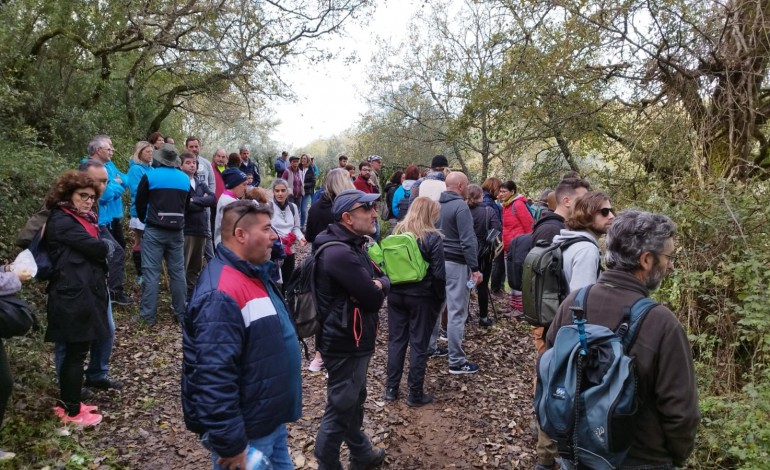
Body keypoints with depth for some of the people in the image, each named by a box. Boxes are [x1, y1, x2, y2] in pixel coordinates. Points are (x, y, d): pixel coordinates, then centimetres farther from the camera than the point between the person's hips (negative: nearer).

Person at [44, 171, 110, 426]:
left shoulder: (83, 218, 19)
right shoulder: (62, 221, -13)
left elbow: (103, 247, 14)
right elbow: (96, 247, -18)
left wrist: (103, 245, -6)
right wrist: (107, 244, 1)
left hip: (84, 293, 10)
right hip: (74, 296, -10)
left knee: (74, 351, 17)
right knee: (76, 352, -1)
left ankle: (67, 403, 29)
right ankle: (72, 412, 11)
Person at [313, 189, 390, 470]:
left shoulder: (352, 245, 8)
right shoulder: (340, 253, -26)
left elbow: (384, 280, 8)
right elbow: (374, 299, -27)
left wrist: (377, 284, -14)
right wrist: (374, 289, -5)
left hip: (353, 340, 11)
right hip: (345, 343, -11)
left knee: (355, 400, 25)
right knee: (340, 408, 4)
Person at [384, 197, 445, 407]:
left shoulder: (396, 231, 3)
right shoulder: (433, 237, -13)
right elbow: (438, 273, -13)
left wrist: (390, 286, 15)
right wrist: (440, 299, -2)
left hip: (396, 294, 5)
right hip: (422, 296, -4)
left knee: (396, 340, 14)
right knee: (419, 344, 5)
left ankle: (391, 388, 21)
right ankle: (415, 393, 14)